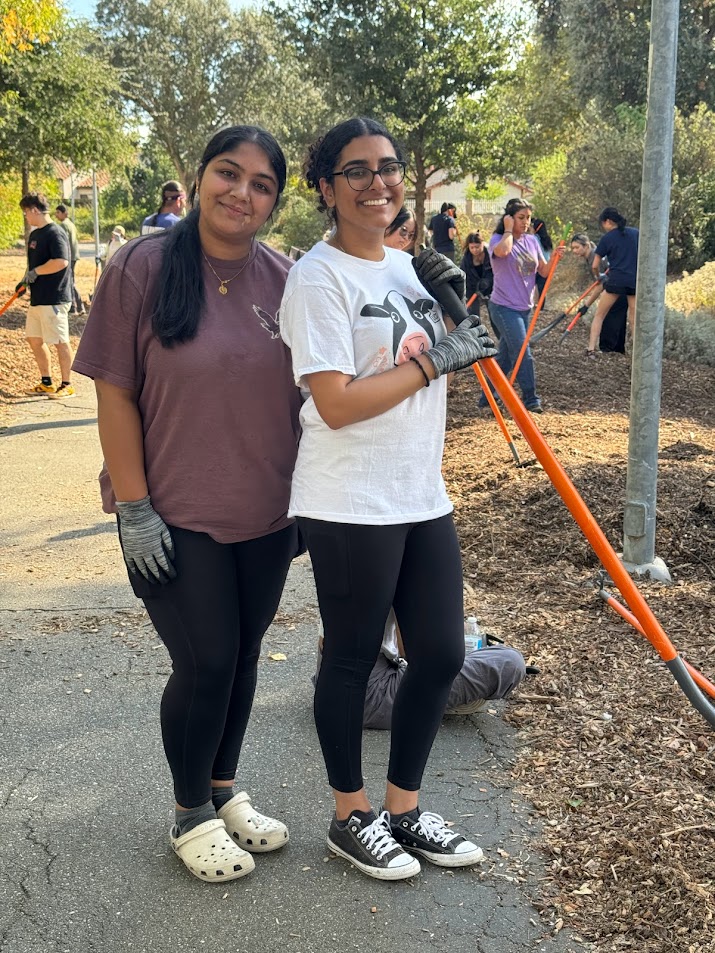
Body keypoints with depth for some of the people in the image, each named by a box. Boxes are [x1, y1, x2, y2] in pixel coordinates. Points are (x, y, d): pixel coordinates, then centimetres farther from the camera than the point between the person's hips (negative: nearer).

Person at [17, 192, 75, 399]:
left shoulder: (55, 233, -14)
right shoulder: (35, 234, 15)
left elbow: (61, 261, -26)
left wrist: (35, 272, -18)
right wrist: (25, 281, 12)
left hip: (54, 299, -10)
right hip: (37, 298, 10)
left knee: (60, 342, -2)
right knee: (34, 339, 14)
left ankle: (66, 385, 6)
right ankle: (46, 383, 24)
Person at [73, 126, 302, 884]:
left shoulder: (284, 279, 0)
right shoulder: (141, 269, -11)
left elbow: (304, 394, 9)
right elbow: (114, 396, -10)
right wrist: (134, 509, -13)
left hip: (265, 517, 4)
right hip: (177, 520, -4)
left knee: (242, 657, 15)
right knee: (205, 664, 2)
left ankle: (223, 790, 37)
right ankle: (191, 815, 25)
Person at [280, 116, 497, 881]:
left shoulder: (407, 267, 11)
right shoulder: (318, 278, -13)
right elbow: (336, 403, -22)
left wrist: (453, 307, 2)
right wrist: (433, 360, -17)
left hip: (423, 497, 8)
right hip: (350, 507, -8)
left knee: (441, 653, 12)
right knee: (352, 660, 7)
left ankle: (404, 809, 31)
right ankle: (351, 818, 27)